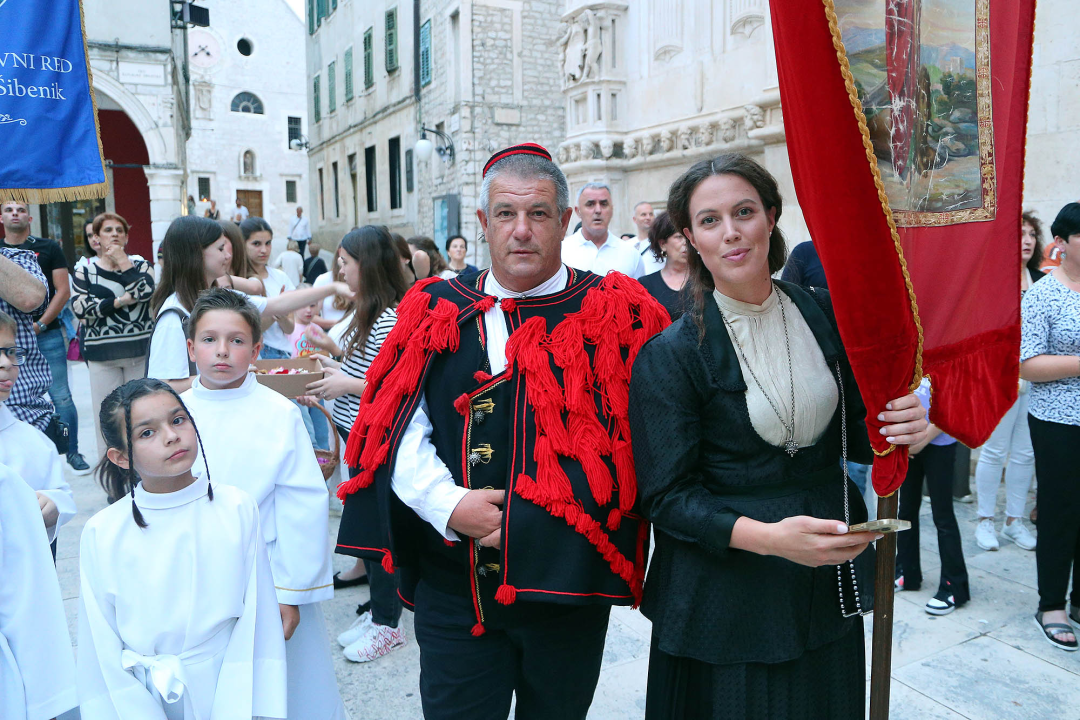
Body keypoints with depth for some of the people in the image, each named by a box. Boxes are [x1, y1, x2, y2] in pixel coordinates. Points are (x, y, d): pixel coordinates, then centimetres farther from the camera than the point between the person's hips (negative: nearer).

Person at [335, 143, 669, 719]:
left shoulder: (611, 315, -5)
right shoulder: (436, 313, 1)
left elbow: (637, 438, -11)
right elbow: (399, 433, -1)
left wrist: (541, 519, -17)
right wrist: (450, 506, -16)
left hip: (568, 583, -1)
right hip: (453, 580, 1)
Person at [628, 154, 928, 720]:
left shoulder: (823, 314, -2)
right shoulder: (669, 354, -14)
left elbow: (857, 437, 8)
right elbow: (665, 497, -14)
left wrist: (902, 429, -14)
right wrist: (766, 537, -28)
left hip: (828, 584, 4)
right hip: (724, 597, -4)